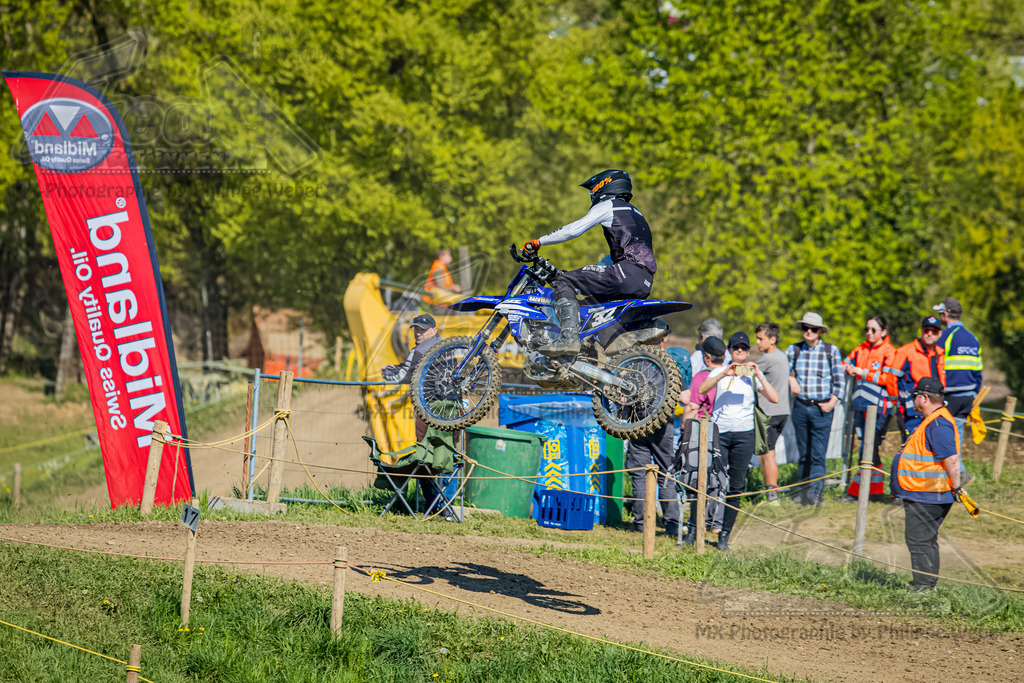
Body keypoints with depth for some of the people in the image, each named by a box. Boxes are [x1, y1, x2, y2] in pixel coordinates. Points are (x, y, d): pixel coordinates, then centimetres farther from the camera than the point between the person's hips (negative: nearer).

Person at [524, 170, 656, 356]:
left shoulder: (607, 206, 7)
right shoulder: (634, 212, 34)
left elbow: (574, 229, -4)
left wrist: (538, 242, 3)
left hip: (628, 271, -9)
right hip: (645, 284, 9)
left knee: (564, 281, -13)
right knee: (590, 300, 31)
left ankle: (569, 338, -32)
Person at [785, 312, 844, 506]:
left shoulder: (831, 351, 1)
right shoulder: (793, 350, 5)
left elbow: (838, 380, 3)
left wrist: (832, 402, -6)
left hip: (822, 408, -3)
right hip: (801, 407, 3)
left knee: (818, 454, -9)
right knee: (803, 452, 8)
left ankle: (815, 492, -11)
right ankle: (805, 492, 15)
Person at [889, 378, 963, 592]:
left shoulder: (939, 425, -20)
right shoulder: (932, 421, 16)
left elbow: (951, 459, -26)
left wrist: (956, 488, -20)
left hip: (926, 498, -11)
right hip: (923, 495, 11)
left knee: (918, 540, -8)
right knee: (926, 540, 16)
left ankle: (924, 585, -6)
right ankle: (926, 586, 23)